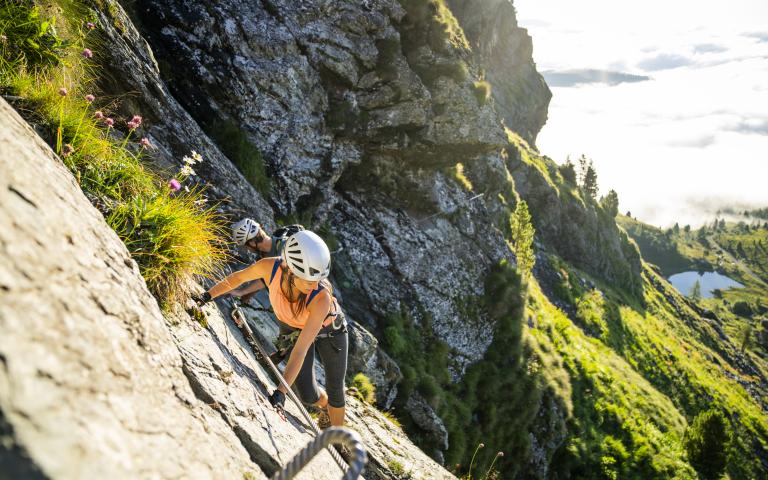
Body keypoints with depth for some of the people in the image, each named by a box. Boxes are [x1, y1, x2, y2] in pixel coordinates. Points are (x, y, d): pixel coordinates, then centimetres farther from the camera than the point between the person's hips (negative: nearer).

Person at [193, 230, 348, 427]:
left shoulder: (322, 297, -43)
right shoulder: (270, 267, -37)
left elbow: (301, 349, -43)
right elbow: (238, 277, -12)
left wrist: (281, 391, -47)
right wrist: (208, 295, -11)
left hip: (329, 329, -2)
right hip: (291, 328, 3)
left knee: (335, 390, 10)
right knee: (308, 395, 3)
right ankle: (326, 407, 40)